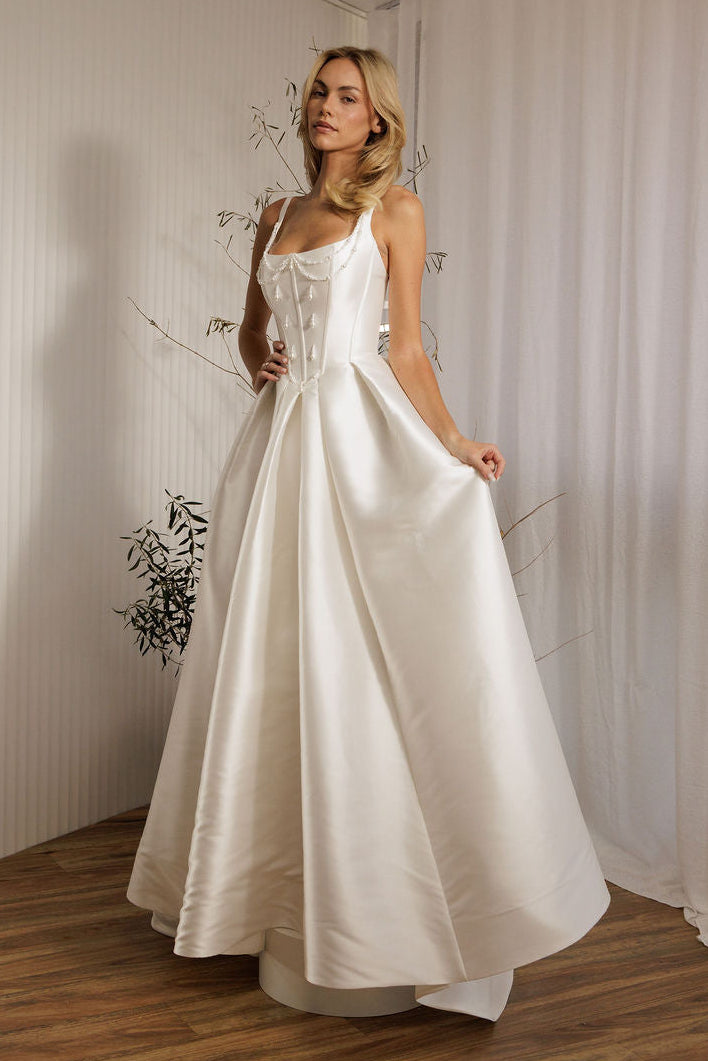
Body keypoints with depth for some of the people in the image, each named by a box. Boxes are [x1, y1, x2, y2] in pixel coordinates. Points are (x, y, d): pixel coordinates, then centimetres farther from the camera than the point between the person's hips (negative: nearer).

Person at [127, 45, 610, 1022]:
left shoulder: (394, 208, 5)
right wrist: (260, 368, 5)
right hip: (280, 437, 5)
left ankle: (379, 902, 4)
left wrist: (452, 444, -11)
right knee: (270, 661, 6)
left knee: (357, 660, -7)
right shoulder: (278, 216, 19)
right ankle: (280, 884, 20)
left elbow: (406, 348, 0)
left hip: (360, 436, -5)